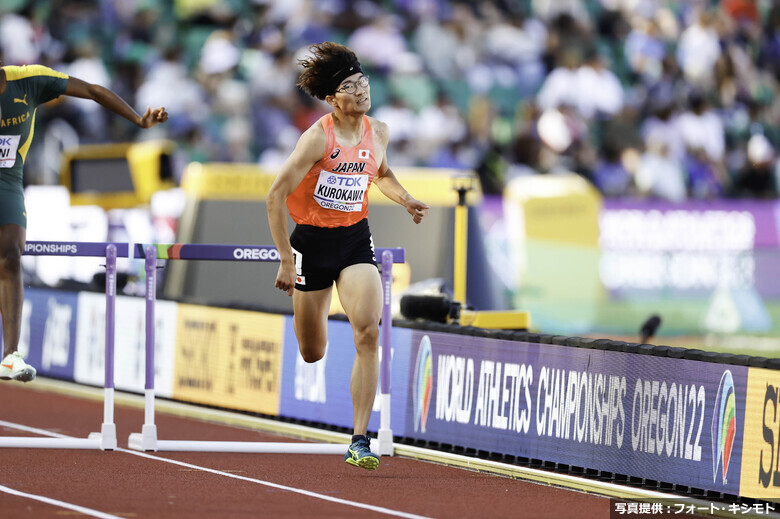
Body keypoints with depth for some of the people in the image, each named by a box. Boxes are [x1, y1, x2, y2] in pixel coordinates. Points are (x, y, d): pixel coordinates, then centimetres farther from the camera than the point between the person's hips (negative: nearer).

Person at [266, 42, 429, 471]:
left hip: (356, 239, 3)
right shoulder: (318, 138, -17)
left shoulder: (378, 132, 0)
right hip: (312, 240, -3)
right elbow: (275, 197, -16)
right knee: (312, 354, 8)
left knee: (368, 334, -19)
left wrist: (405, 199, 4)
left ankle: (360, 441, -17)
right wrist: (286, 262, -17)